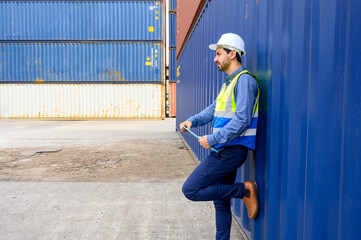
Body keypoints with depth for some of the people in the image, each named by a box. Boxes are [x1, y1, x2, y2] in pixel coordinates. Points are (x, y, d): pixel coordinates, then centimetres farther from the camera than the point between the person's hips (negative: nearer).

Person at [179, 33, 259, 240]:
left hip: (231, 151, -9)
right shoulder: (230, 81, 17)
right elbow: (213, 110, 20)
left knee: (190, 190, -7)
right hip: (224, 150, 9)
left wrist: (213, 139, -19)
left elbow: (242, 120, -23)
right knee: (221, 203, 16)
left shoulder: (244, 80, -14)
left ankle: (245, 191, -1)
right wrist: (192, 121, 4)